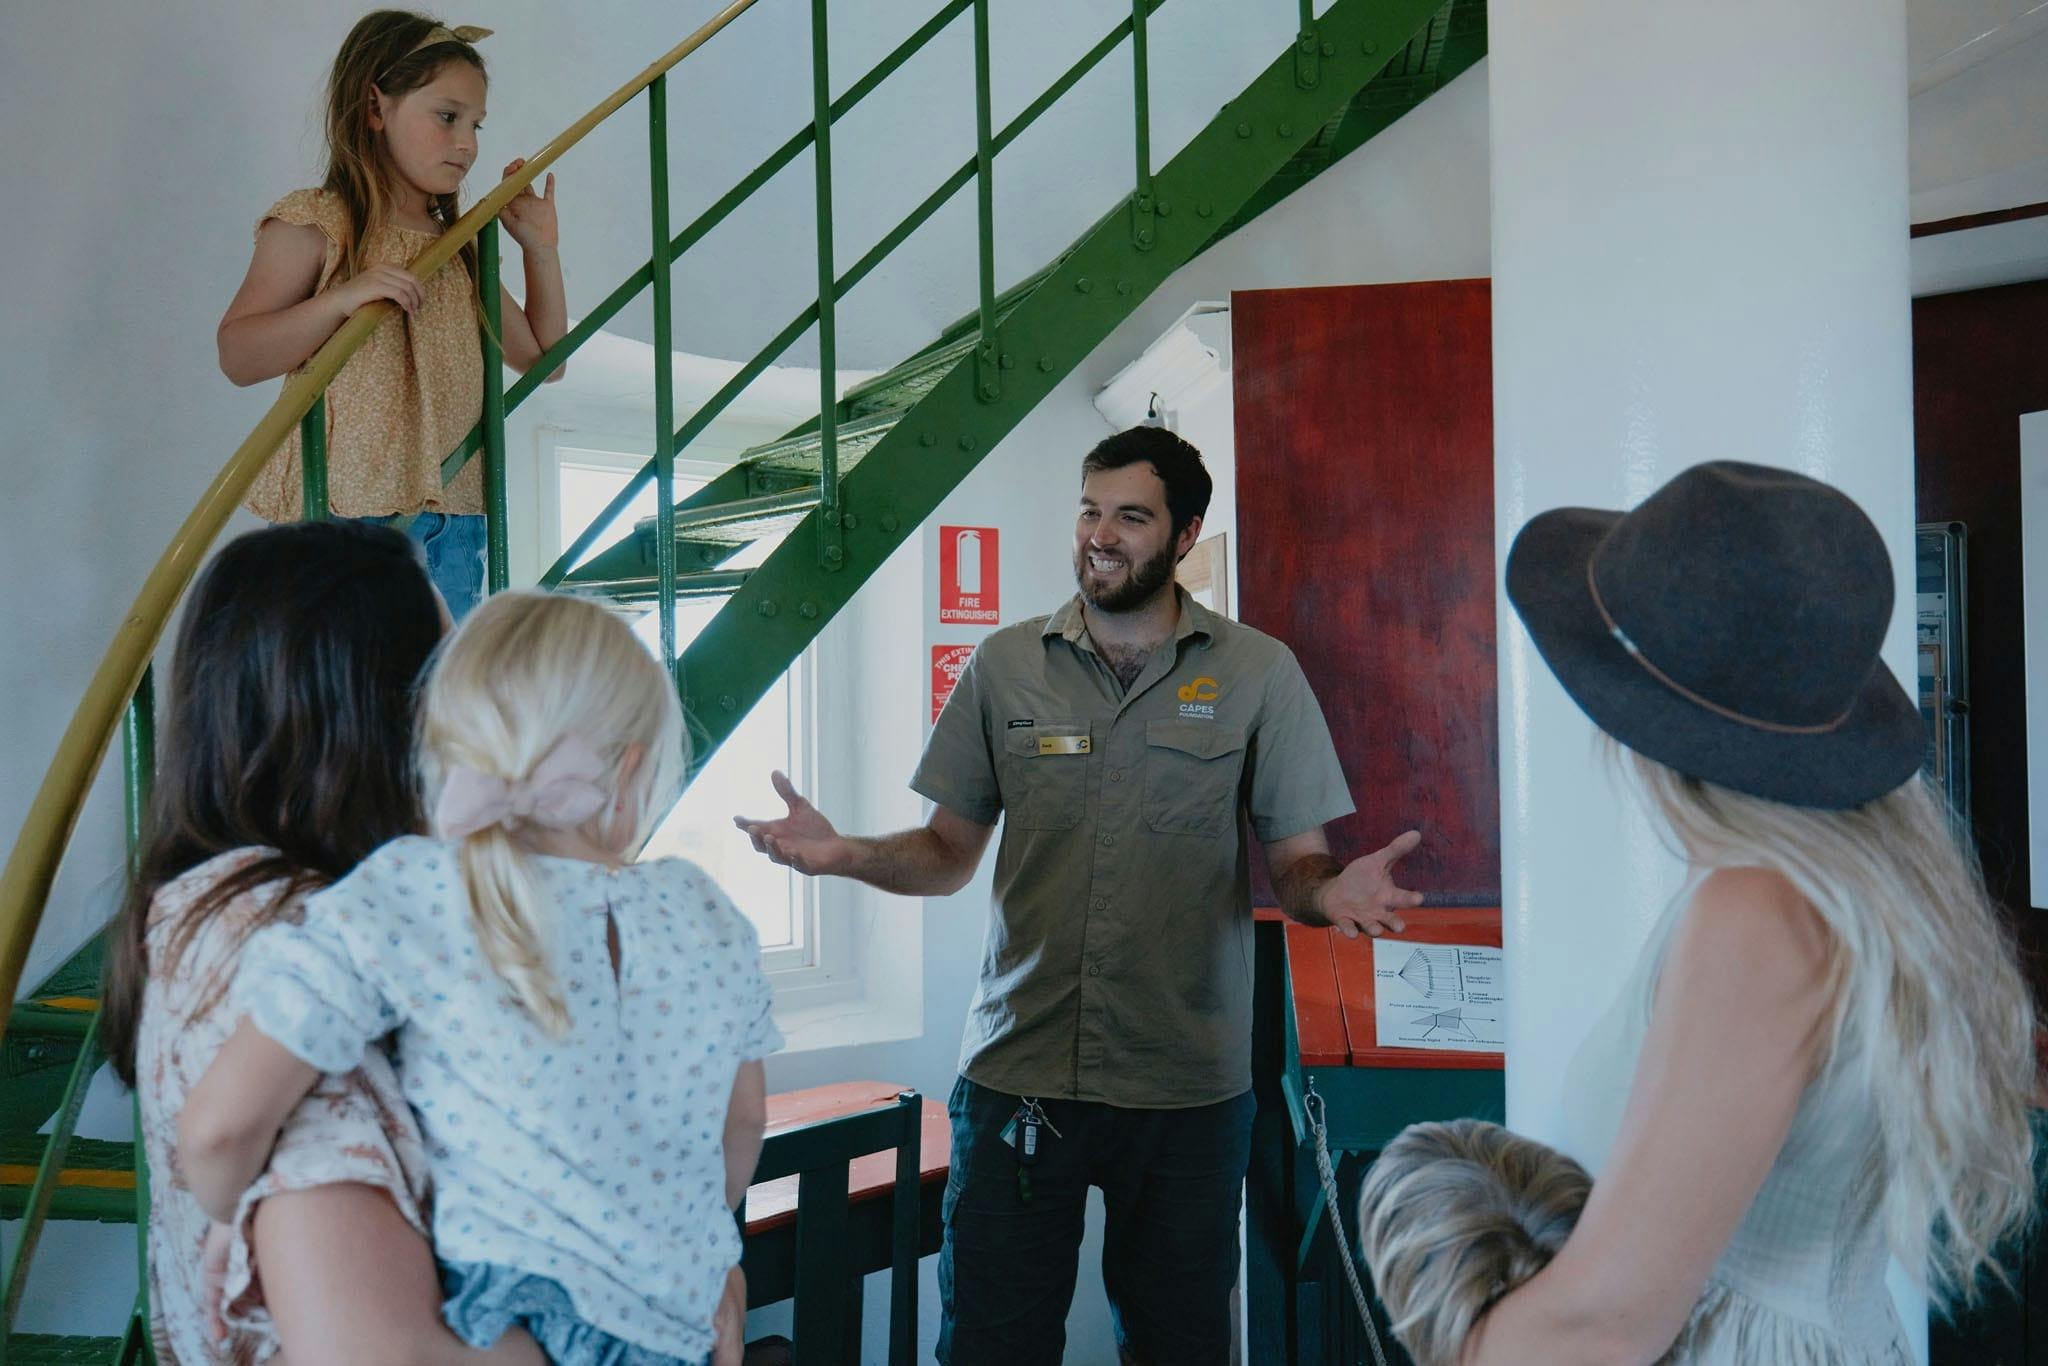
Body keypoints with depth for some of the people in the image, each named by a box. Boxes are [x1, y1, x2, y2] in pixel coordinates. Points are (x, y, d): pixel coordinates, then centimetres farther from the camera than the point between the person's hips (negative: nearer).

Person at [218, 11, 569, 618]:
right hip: (342, 508, -6)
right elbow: (237, 356, -9)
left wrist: (541, 251, 16)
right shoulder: (313, 226, -1)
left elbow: (543, 359, 24)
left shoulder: (459, 248, 20)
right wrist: (341, 299, -22)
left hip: (452, 521, 6)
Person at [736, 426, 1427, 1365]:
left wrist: (1333, 891, -22)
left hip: (1189, 1086, -1)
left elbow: (1298, 865, 1)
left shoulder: (1259, 675, 1)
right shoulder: (1005, 665, 6)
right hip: (1016, 1073, 1)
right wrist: (844, 854, -10)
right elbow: (950, 852, 9)